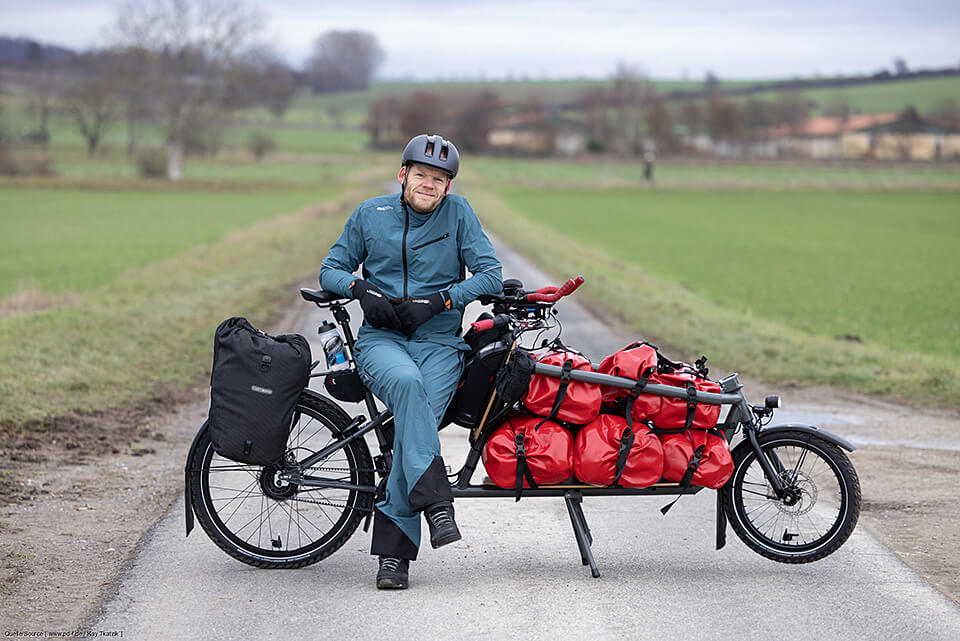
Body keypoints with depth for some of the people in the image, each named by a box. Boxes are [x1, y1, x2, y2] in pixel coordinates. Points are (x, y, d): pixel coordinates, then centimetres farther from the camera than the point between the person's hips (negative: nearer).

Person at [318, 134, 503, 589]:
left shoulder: (457, 213, 5)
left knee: (415, 421, -25)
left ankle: (393, 550, -21)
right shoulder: (371, 214, 8)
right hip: (380, 338, 0)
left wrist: (437, 301, -11)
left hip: (438, 341, 0)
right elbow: (331, 269, 14)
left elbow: (491, 275, 1)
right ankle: (435, 502, -41)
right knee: (406, 382, -36)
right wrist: (361, 289, -8)